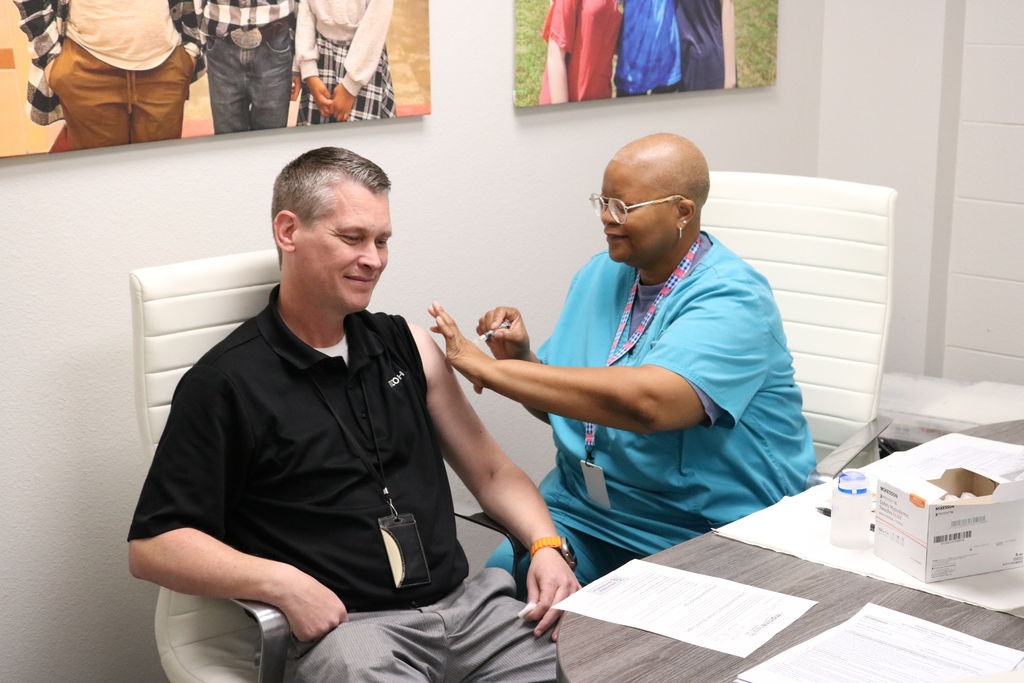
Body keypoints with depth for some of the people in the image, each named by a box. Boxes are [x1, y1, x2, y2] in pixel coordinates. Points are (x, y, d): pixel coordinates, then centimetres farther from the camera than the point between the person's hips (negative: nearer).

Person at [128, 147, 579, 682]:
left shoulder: (406, 347, 14)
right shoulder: (226, 383, -3)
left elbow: (491, 471, 18)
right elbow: (151, 547, -5)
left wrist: (547, 546, 0)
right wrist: (281, 582, -18)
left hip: (465, 601, 5)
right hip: (342, 624, -4)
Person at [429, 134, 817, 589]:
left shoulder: (732, 301, -16)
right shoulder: (599, 275, 10)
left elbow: (646, 402, -34)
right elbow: (558, 405, 18)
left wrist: (486, 367, -30)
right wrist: (521, 357, -5)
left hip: (705, 534, -6)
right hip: (581, 510, 6)